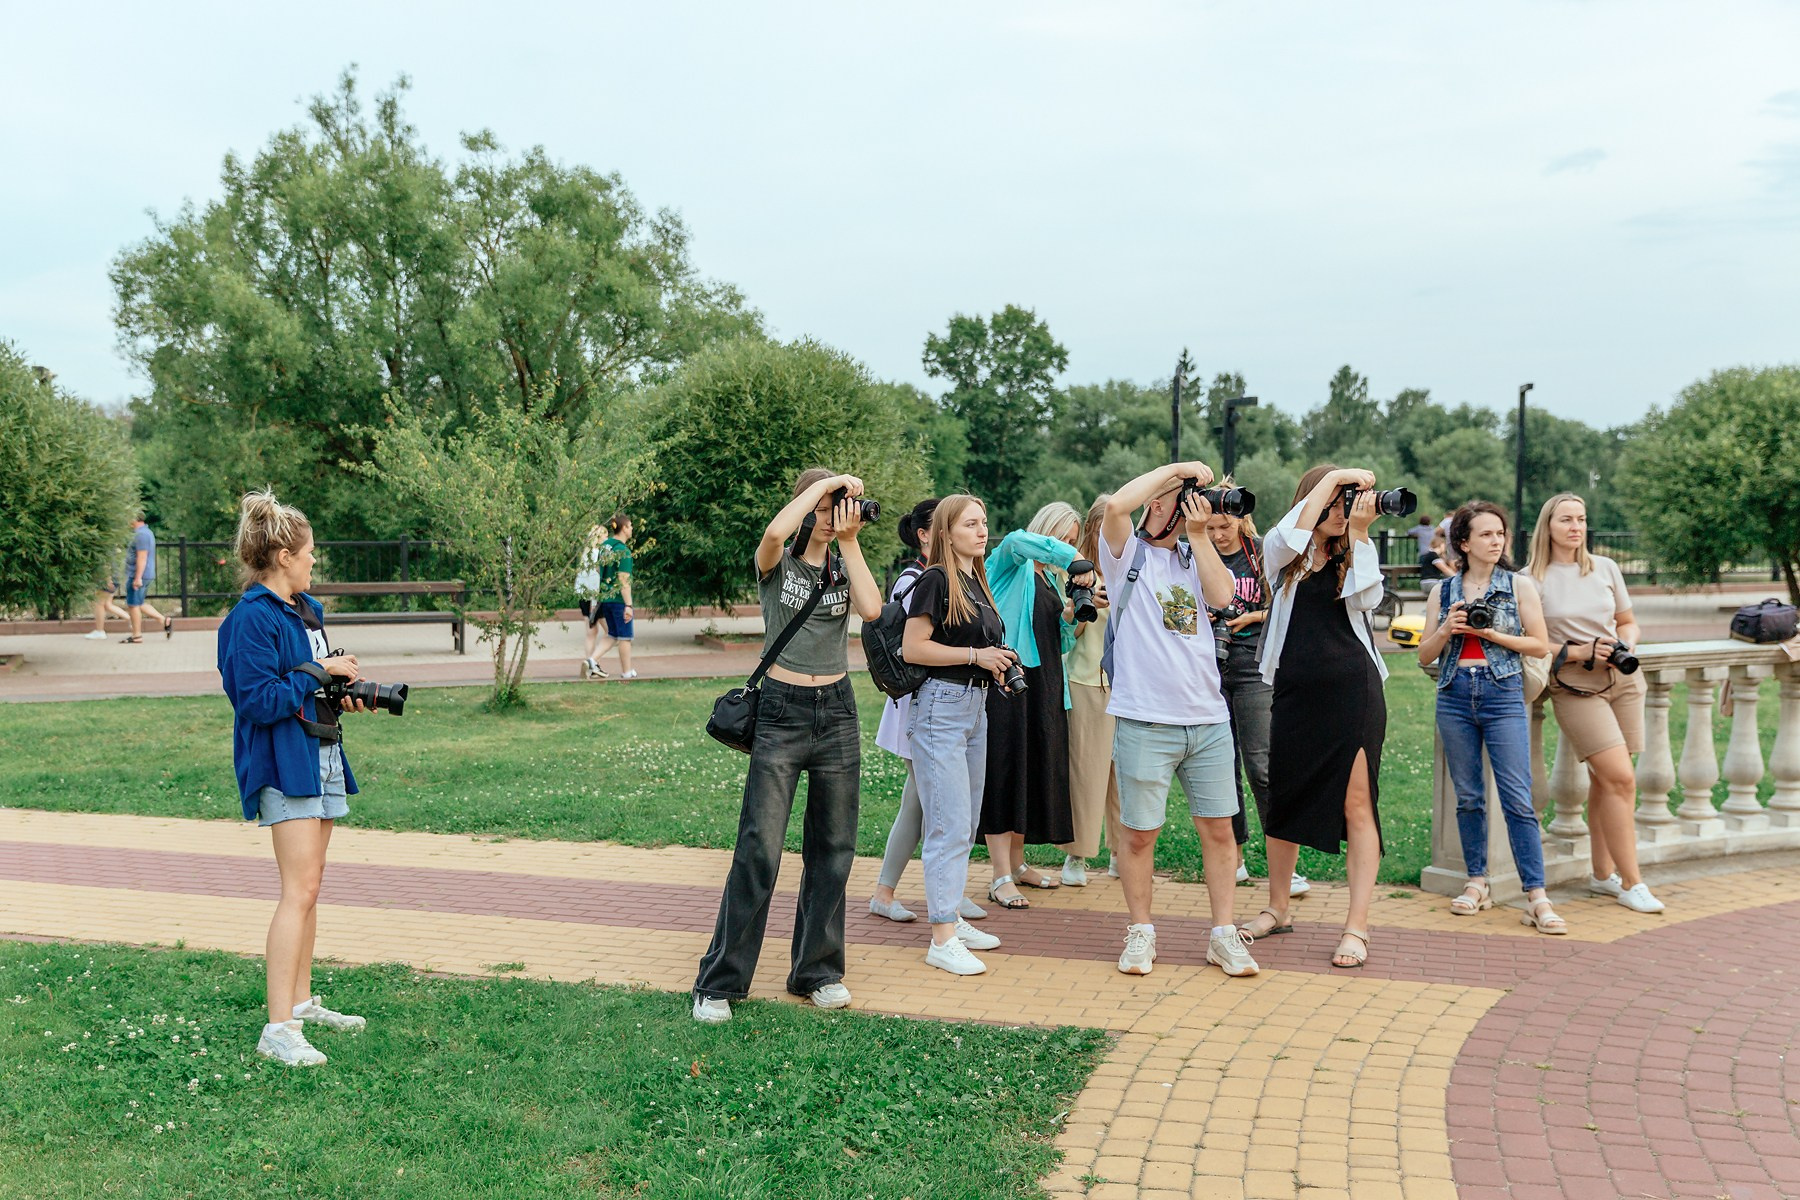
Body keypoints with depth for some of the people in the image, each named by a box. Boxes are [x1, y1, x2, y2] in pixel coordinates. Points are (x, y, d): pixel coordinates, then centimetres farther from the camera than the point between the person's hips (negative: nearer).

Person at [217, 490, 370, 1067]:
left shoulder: (306, 609, 13)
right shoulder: (252, 618, -15)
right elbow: (259, 701, -20)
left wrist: (340, 694, 5)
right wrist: (318, 672, -16)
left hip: (319, 755, 9)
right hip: (283, 764, -9)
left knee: (308, 887, 15)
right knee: (299, 889, -12)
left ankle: (302, 1002, 26)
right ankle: (278, 1029, -9)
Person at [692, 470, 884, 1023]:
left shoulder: (844, 563, 12)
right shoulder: (777, 562, 1)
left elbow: (872, 608, -10)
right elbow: (776, 531, -25)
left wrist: (850, 543, -7)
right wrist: (824, 482, -16)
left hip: (837, 712, 4)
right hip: (781, 711, -4)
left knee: (832, 849, 9)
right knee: (759, 848, -8)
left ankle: (817, 970, 23)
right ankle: (719, 982, 2)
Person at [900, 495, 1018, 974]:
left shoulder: (977, 582, 15)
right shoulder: (936, 580, -11)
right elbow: (912, 648, -16)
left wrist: (995, 664, 9)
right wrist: (975, 655, -17)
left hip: (975, 705, 9)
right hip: (942, 705, -9)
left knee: (966, 824, 14)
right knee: (950, 826, -9)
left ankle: (949, 915, 24)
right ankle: (942, 939, -5)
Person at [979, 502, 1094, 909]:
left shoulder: (1052, 580, 22)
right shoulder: (1015, 566, 0)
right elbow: (1017, 540, -27)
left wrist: (1070, 617, 0)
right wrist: (1075, 562, -32)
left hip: (1044, 684, 8)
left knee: (1035, 772, 10)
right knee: (1004, 772, -8)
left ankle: (1017, 862, 22)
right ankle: (1001, 878, -6)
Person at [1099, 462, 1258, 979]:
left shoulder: (1193, 556, 15)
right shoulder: (1127, 552, 2)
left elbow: (1221, 595, -3)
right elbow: (1115, 505, -18)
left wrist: (1199, 533, -1)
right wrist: (1175, 468, -8)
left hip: (1208, 720, 4)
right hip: (1145, 720, -4)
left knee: (1218, 827, 8)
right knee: (1139, 832, 3)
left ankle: (1223, 935, 18)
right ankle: (1141, 932, 19)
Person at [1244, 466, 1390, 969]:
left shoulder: (1356, 555, 9)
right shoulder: (1282, 554, 6)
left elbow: (1368, 597, -10)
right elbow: (1291, 534, -17)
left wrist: (1358, 533, -9)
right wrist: (1333, 477, -10)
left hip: (1353, 690, -1)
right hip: (1296, 694, 1)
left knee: (1357, 804, -4)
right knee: (1284, 800, 11)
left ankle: (1357, 928, 0)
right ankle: (1277, 909, 29)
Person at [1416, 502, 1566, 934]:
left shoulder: (1520, 585, 4)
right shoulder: (1442, 592, 10)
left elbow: (1540, 645, 1)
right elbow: (1425, 656, 10)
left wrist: (1493, 634, -9)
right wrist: (1446, 630, -8)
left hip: (1503, 695, -3)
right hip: (1454, 696, 3)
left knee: (1517, 799, -8)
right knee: (1468, 797, 8)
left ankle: (1536, 896, -7)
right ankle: (1477, 883, 19)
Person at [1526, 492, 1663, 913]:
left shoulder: (1606, 568, 10)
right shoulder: (1531, 578, -3)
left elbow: (1628, 623, 18)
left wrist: (1624, 647, -3)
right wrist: (1579, 652, -13)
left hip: (1623, 680, 4)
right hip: (1575, 688, -4)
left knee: (1604, 781, 7)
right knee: (1621, 779, -13)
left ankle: (1603, 873, 20)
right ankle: (1631, 882, -4)